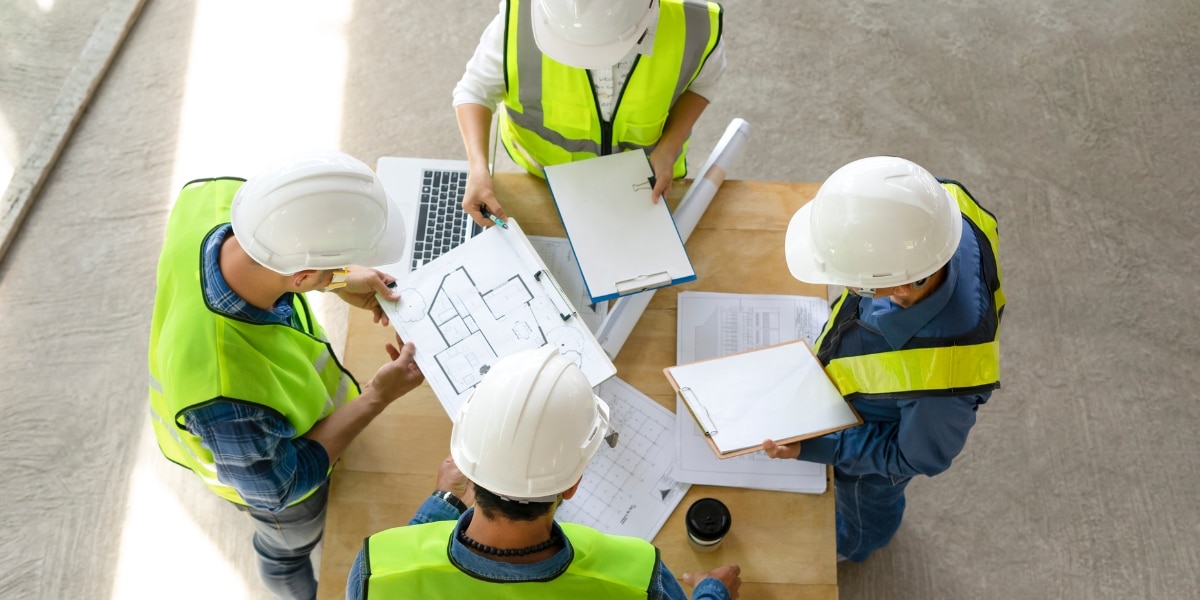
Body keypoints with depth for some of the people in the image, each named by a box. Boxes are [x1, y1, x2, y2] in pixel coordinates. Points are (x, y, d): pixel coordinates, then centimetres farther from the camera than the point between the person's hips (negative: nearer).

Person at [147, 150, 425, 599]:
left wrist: (339, 283, -17)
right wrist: (377, 397, -26)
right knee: (292, 544, 31)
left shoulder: (211, 196, -36)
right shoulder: (228, 396, -51)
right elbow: (276, 488, -28)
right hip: (260, 461, -5)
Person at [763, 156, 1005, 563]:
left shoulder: (939, 376, -50)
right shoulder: (949, 206, -37)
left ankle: (853, 544, 67)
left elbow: (920, 456, -27)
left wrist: (812, 448, -27)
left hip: (877, 440, -5)